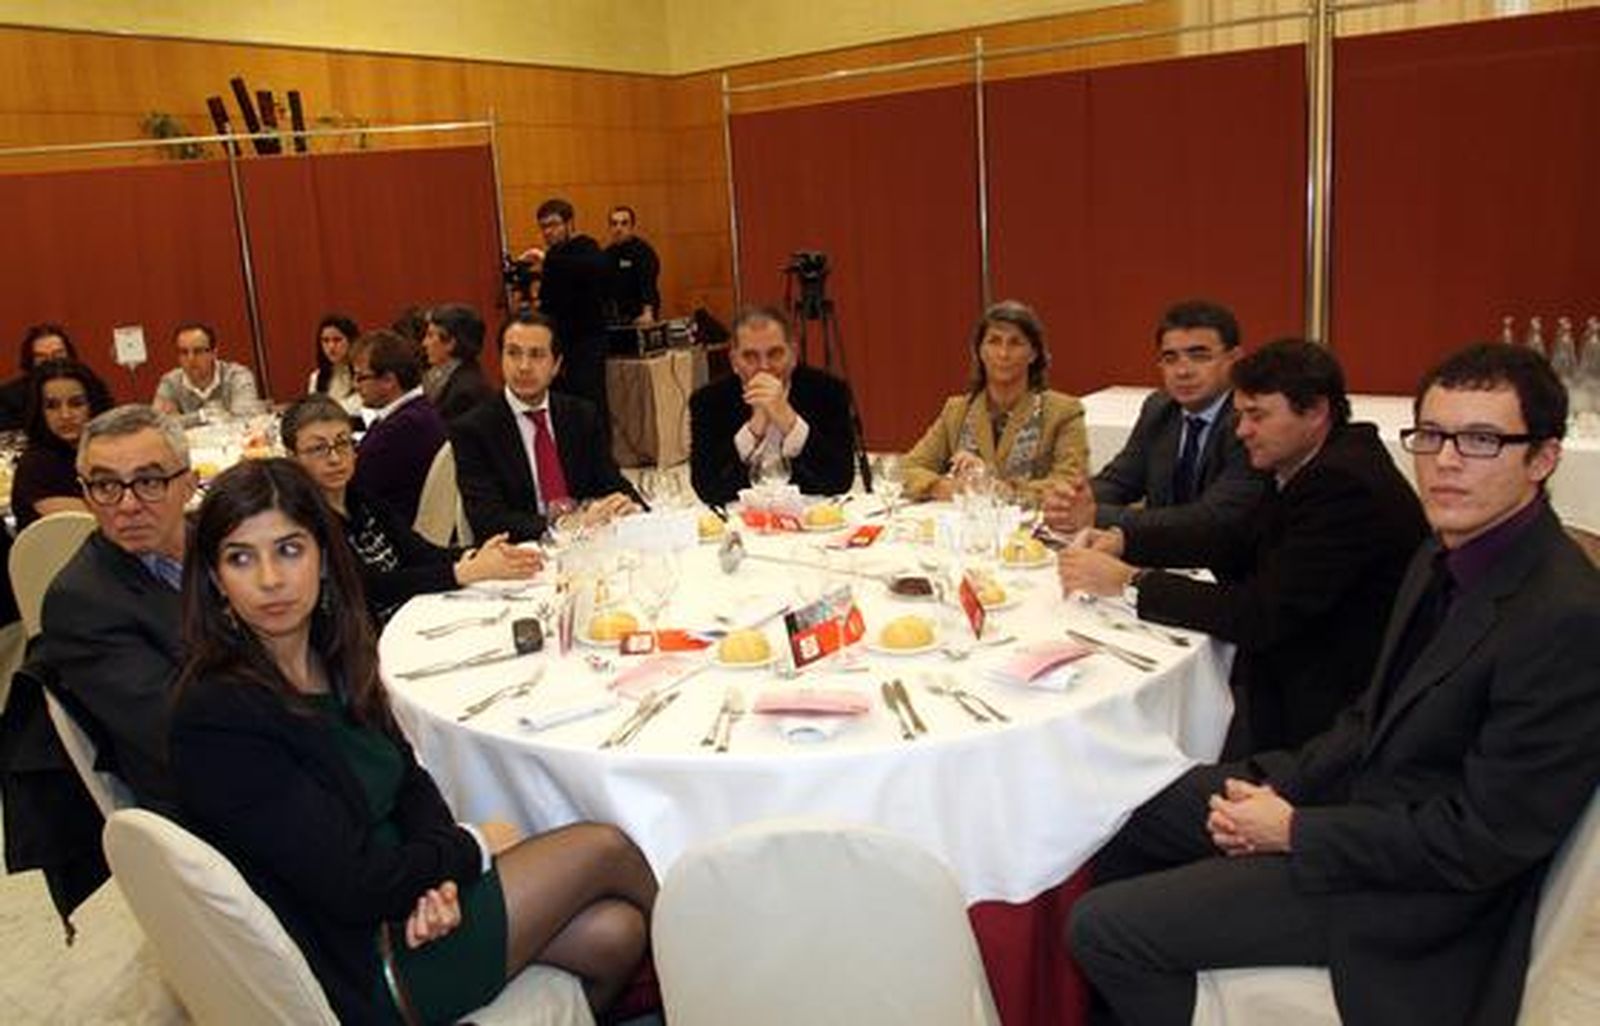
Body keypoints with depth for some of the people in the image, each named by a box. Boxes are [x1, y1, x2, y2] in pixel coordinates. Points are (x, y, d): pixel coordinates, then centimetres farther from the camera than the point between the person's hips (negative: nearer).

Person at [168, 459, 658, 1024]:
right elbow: (354, 889, -23)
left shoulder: (333, 653, 1)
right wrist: (474, 846, -8)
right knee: (604, 846, -2)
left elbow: (410, 780, 8)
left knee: (614, 931, -6)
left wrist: (436, 873, -12)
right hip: (362, 968, -7)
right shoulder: (218, 717, -24)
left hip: (404, 902, 7)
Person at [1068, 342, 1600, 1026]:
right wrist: (1277, 787, -4)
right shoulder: (1448, 556, 2)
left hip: (1418, 886, -9)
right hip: (1360, 789, 9)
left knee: (1102, 926, -13)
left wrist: (1293, 830, -18)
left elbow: (1484, 840, -24)